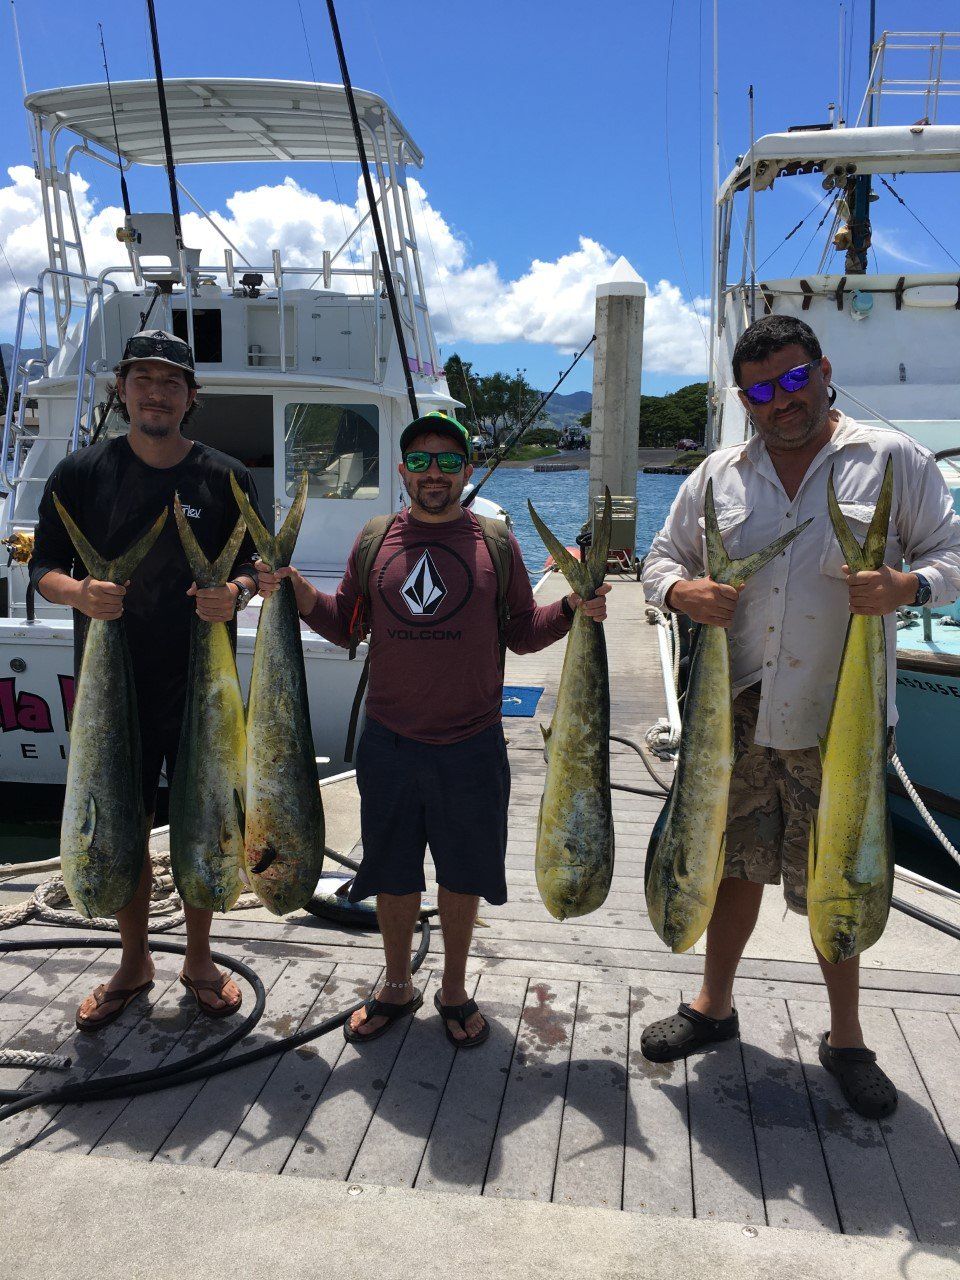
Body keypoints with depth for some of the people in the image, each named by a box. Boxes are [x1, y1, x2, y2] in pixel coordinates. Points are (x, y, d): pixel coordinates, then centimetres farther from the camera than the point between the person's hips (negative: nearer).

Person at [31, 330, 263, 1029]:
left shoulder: (226, 476, 2)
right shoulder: (81, 472, 1)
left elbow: (255, 564, 8)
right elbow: (45, 566, 4)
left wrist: (236, 592, -16)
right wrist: (77, 592, -19)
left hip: (202, 684, 0)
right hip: (111, 682, 0)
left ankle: (199, 959, 29)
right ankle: (134, 961, 31)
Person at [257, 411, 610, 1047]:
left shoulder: (495, 541, 0)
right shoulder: (374, 541, 4)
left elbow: (524, 633, 4)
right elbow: (344, 625, 11)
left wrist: (573, 610, -13)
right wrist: (299, 592, -5)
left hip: (471, 745, -1)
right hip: (389, 742, 1)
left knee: (463, 874, 12)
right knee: (393, 874, 14)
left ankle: (455, 990, 34)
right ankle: (397, 987, 35)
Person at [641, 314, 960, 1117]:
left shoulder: (893, 460, 1)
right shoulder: (718, 475, 9)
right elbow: (662, 558, 14)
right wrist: (680, 591, -10)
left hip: (841, 718, -2)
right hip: (738, 712, 3)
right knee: (736, 862, 14)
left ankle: (846, 1037, 28)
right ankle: (715, 1005, 34)